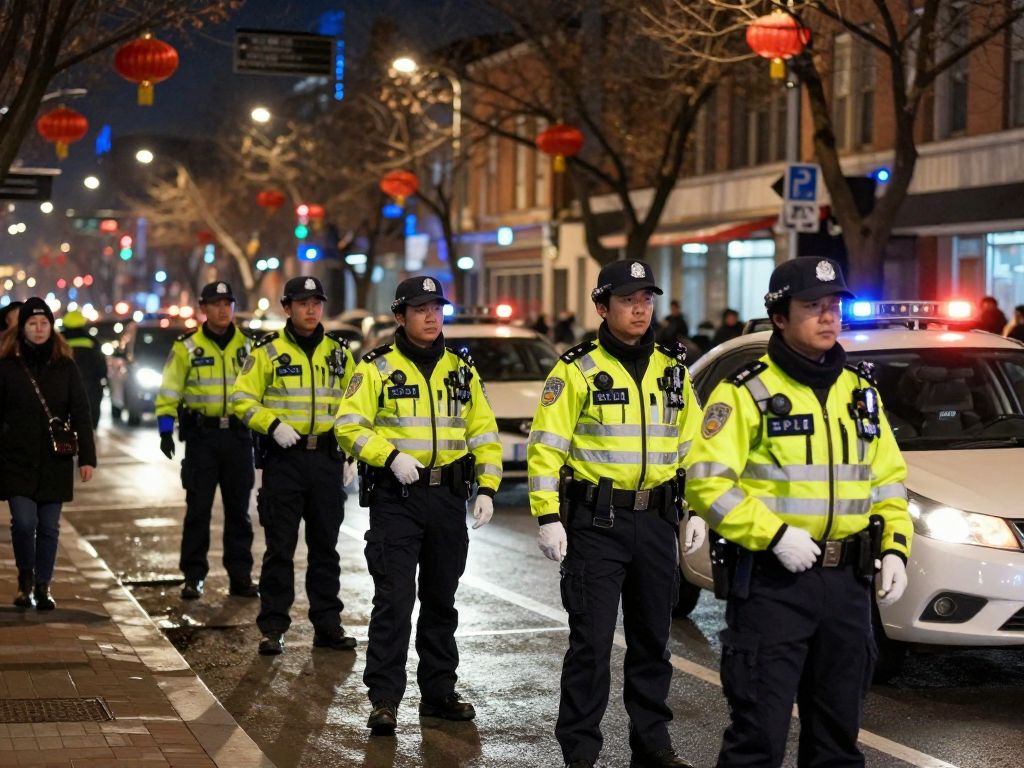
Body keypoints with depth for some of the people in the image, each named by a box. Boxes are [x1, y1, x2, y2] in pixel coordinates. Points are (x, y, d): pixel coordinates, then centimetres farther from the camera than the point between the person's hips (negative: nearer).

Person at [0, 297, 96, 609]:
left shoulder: (66, 367, 4)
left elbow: (81, 415, 4)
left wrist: (87, 458, -2)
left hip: (55, 461, 1)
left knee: (49, 526, 4)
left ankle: (43, 587, 17)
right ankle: (25, 579, 12)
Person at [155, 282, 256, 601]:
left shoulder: (247, 346, 7)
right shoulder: (187, 347, 0)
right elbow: (169, 392, 2)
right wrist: (166, 430, -7)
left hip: (238, 435, 2)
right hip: (201, 436, -2)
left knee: (238, 509, 7)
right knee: (198, 508, -1)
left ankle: (240, 575, 13)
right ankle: (193, 576, 6)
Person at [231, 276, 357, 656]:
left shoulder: (338, 352, 10)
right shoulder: (267, 351, -1)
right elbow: (243, 399, -2)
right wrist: (273, 425, -17)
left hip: (327, 458, 3)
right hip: (284, 458, -3)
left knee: (325, 545, 9)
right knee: (279, 546, 0)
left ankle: (327, 624, 16)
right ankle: (273, 628, 6)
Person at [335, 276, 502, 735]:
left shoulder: (462, 370, 11)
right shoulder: (377, 368, -1)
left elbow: (484, 434, 13)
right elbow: (348, 426, -7)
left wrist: (487, 488, 2)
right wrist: (390, 456, -20)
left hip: (448, 496, 4)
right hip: (395, 496, -4)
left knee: (441, 599, 12)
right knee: (394, 599, -9)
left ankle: (438, 692, 21)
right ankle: (384, 699, -4)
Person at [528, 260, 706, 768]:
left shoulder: (672, 370, 11)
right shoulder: (577, 370, -5)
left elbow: (692, 445, 16)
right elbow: (546, 446, -7)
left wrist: (695, 511, 9)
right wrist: (547, 517, -13)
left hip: (656, 521, 5)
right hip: (597, 521, -5)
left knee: (652, 637, 12)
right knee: (592, 640, -4)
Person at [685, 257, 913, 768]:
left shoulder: (860, 391, 12)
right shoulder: (746, 393, -7)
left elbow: (889, 480, 17)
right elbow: (705, 482, -14)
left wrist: (894, 549, 3)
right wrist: (775, 535, -20)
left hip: (846, 581, 6)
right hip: (770, 582, -6)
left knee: (837, 727, 14)